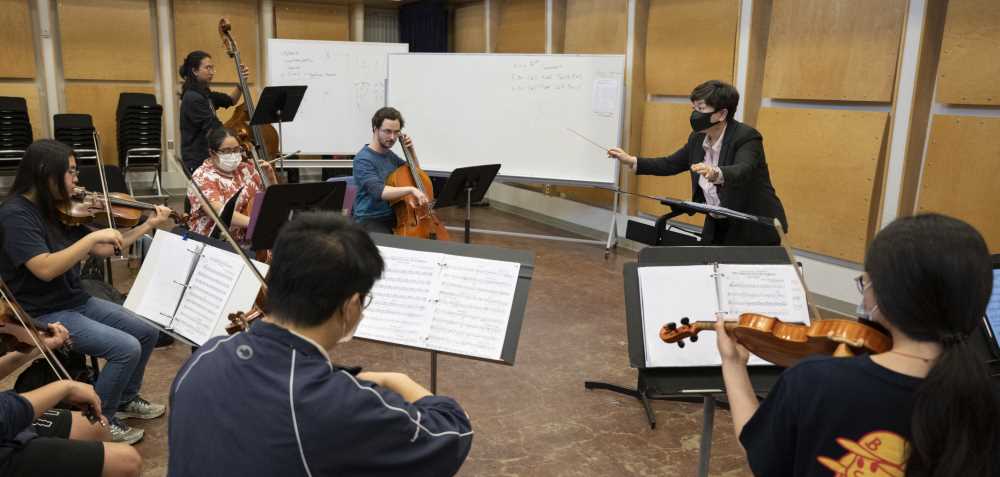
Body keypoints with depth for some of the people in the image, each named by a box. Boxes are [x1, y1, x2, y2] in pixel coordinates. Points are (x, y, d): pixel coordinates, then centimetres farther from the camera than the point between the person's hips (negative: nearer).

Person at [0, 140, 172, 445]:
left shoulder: (60, 209, 4)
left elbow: (102, 251, 9)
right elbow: (45, 269, -31)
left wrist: (148, 225, 5)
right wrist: (93, 236, -30)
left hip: (77, 302, 8)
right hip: (42, 315, -8)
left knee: (146, 333, 5)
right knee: (127, 348, -20)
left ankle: (125, 399, 27)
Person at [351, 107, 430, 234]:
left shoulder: (389, 154, 10)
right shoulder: (363, 159, -15)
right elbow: (379, 191, -30)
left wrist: (411, 150, 8)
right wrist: (411, 189, -41)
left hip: (393, 217, 8)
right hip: (369, 220, -8)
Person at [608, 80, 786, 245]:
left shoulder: (747, 137, -20)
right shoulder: (698, 138, 1)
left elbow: (742, 171, -37)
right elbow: (670, 164, 11)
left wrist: (716, 174, -58)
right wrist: (632, 161, 1)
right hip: (718, 226, 6)